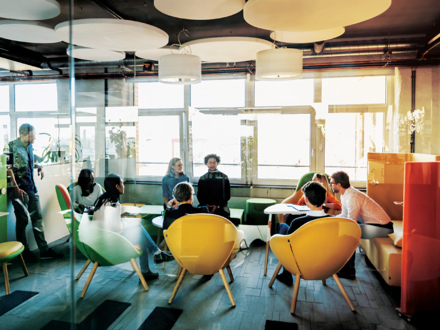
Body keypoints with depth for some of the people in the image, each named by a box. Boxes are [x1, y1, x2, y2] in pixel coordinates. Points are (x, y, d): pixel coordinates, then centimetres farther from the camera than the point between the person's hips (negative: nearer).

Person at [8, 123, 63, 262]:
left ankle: (44, 250, 15)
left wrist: (39, 167, 6)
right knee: (22, 220, 3)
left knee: (37, 218, 8)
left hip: (31, 187, 7)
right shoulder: (13, 147, -13)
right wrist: (16, 188, -20)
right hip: (20, 189, -7)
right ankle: (24, 252, 17)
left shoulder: (29, 146, 9)